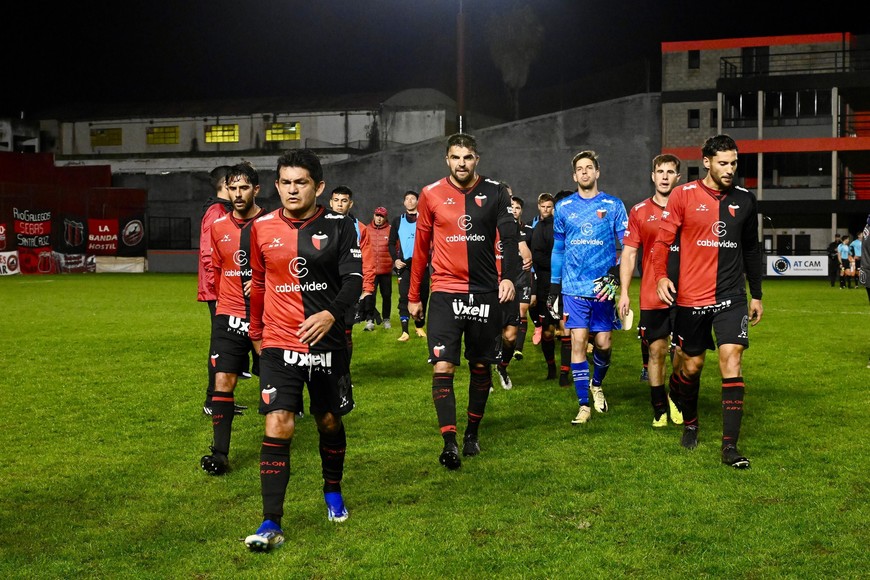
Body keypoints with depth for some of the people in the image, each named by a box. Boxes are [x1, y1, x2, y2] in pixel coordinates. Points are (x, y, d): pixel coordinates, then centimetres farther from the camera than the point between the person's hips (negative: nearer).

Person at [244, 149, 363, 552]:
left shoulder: (338, 227, -4)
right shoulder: (262, 228, 2)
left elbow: (354, 280, -10)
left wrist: (331, 314, -28)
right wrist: (256, 333, 20)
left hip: (328, 343, 0)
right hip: (278, 344, 0)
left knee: (330, 421, 15)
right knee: (278, 425, -12)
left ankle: (333, 492, 41)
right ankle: (271, 525, -9)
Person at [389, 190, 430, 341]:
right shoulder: (398, 221, 12)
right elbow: (392, 243, 13)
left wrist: (428, 258, -9)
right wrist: (395, 259, -2)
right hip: (404, 265, 0)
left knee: (422, 296, 5)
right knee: (404, 296, -8)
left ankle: (419, 326, 19)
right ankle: (405, 331, -9)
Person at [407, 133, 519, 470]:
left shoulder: (495, 193, 2)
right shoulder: (431, 195, 2)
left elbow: (508, 236, -8)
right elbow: (421, 247, 9)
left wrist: (508, 276, -26)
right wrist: (413, 296, 12)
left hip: (485, 291, 1)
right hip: (445, 292, -1)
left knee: (481, 366, 11)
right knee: (442, 367, -12)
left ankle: (472, 432, 28)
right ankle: (449, 442, -12)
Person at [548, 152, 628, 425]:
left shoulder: (613, 205, 4)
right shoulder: (564, 207, 9)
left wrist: (616, 274, -12)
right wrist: (553, 287, 13)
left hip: (603, 287, 0)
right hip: (573, 287, 0)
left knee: (603, 343, 2)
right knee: (578, 342, -7)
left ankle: (597, 384, 33)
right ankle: (583, 405, 0)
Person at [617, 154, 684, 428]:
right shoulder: (639, 211, 5)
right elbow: (629, 253, 5)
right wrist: (624, 292, -2)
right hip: (651, 297, 0)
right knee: (656, 351, 5)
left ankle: (677, 400, 21)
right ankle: (659, 408, 17)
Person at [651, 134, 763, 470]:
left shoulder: (745, 200, 7)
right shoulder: (683, 195, -2)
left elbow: (751, 249, 16)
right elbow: (663, 240, 0)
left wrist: (756, 295, 19)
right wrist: (661, 276, -16)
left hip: (732, 297, 2)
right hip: (690, 298, -1)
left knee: (732, 360, -11)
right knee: (691, 365, 8)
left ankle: (730, 446, -7)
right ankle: (689, 424, 37)